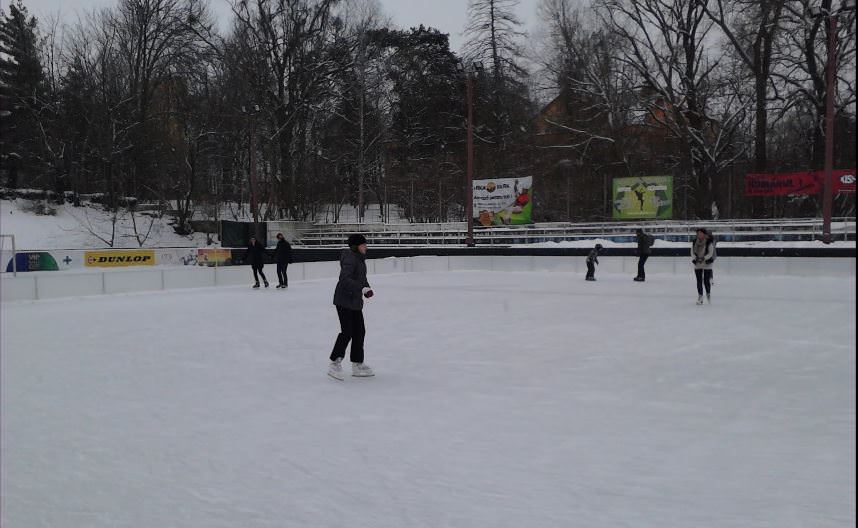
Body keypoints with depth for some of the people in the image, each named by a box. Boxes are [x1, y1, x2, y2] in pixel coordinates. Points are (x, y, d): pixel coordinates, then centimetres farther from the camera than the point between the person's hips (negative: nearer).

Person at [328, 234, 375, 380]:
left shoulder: (360, 258, 12)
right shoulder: (350, 258, -19)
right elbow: (344, 278, -31)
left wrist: (367, 287, 5)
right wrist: (362, 288, -35)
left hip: (355, 301, 10)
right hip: (344, 300, -10)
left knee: (359, 332, 12)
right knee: (347, 332, -10)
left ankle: (357, 365, 21)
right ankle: (335, 363, 0)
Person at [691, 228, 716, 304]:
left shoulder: (709, 243, -9)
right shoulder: (694, 242, 4)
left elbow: (710, 253, -13)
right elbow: (692, 252, 3)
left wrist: (704, 258, -25)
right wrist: (694, 259, -15)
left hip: (707, 264, -4)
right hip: (697, 264, 4)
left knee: (706, 281, -2)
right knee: (699, 281, 4)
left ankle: (708, 294, 22)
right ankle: (700, 297, 12)